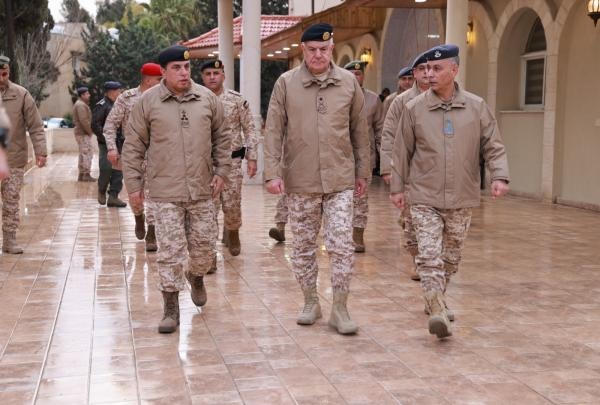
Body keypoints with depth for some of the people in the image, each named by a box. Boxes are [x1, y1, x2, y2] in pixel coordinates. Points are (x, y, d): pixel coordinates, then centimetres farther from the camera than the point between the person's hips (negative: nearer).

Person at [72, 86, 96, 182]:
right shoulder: (81, 105, -15)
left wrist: (89, 131, 16)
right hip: (83, 133, -11)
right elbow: (84, 120, -24)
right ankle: (86, 175, -9)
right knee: (87, 153, -9)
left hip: (80, 132, 11)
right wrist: (90, 131, -15)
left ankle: (81, 175, 17)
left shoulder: (80, 104, 19)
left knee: (83, 154, 13)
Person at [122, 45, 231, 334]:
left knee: (203, 246, 11)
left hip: (201, 190, 3)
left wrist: (221, 171, 6)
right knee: (170, 251, -3)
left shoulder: (207, 98, 4)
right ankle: (171, 309, 9)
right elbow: (133, 147, 1)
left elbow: (222, 138, 14)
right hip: (164, 193, -3)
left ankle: (196, 278, 44)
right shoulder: (147, 102, -3)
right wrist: (134, 185, -1)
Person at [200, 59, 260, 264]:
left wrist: (252, 157, -5)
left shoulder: (237, 100, -2)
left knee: (232, 205, 6)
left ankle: (232, 233, 39)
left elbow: (250, 129, 0)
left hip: (232, 160, 0)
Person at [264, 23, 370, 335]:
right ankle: (310, 302, 27)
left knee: (342, 245, -4)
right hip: (300, 181, 0)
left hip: (340, 180, 0)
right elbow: (273, 131, -2)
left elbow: (359, 131, 8)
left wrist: (362, 172, 9)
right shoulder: (286, 83, -2)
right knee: (303, 245, 10)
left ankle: (340, 309, 8)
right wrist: (272, 173, -9)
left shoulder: (348, 82, 2)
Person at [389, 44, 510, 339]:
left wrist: (499, 176, -11)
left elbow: (493, 146, 3)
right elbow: (402, 151, 6)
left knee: (451, 258, 13)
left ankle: (435, 301, 32)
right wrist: (397, 187, 8)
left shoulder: (477, 107, 1)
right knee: (429, 257, -13)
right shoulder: (414, 108, 0)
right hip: (425, 198, -2)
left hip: (462, 199, 2)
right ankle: (438, 313, -15)